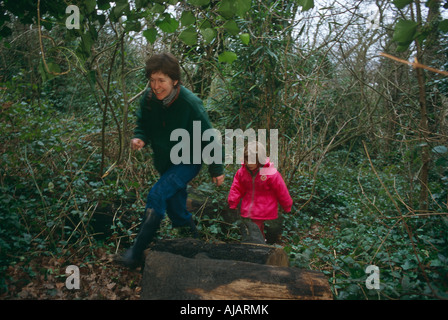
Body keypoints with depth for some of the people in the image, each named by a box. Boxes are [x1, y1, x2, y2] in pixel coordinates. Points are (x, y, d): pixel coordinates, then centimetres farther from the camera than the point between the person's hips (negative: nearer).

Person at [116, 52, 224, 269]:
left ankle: (137, 251, -7)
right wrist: (140, 138, -19)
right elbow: (143, 124, 5)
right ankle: (186, 226, 50)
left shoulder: (191, 104, -28)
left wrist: (217, 170, -9)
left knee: (157, 195, -21)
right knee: (174, 203, 20)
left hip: (187, 162, -6)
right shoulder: (149, 98, -13)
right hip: (163, 161, 7)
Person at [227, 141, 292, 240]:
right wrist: (232, 205, 9)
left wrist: (287, 208, 6)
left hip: (265, 215, -5)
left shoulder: (271, 174, -16)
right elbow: (236, 189, 9)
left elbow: (282, 192, -5)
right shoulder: (242, 171, -2)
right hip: (247, 212, 5)